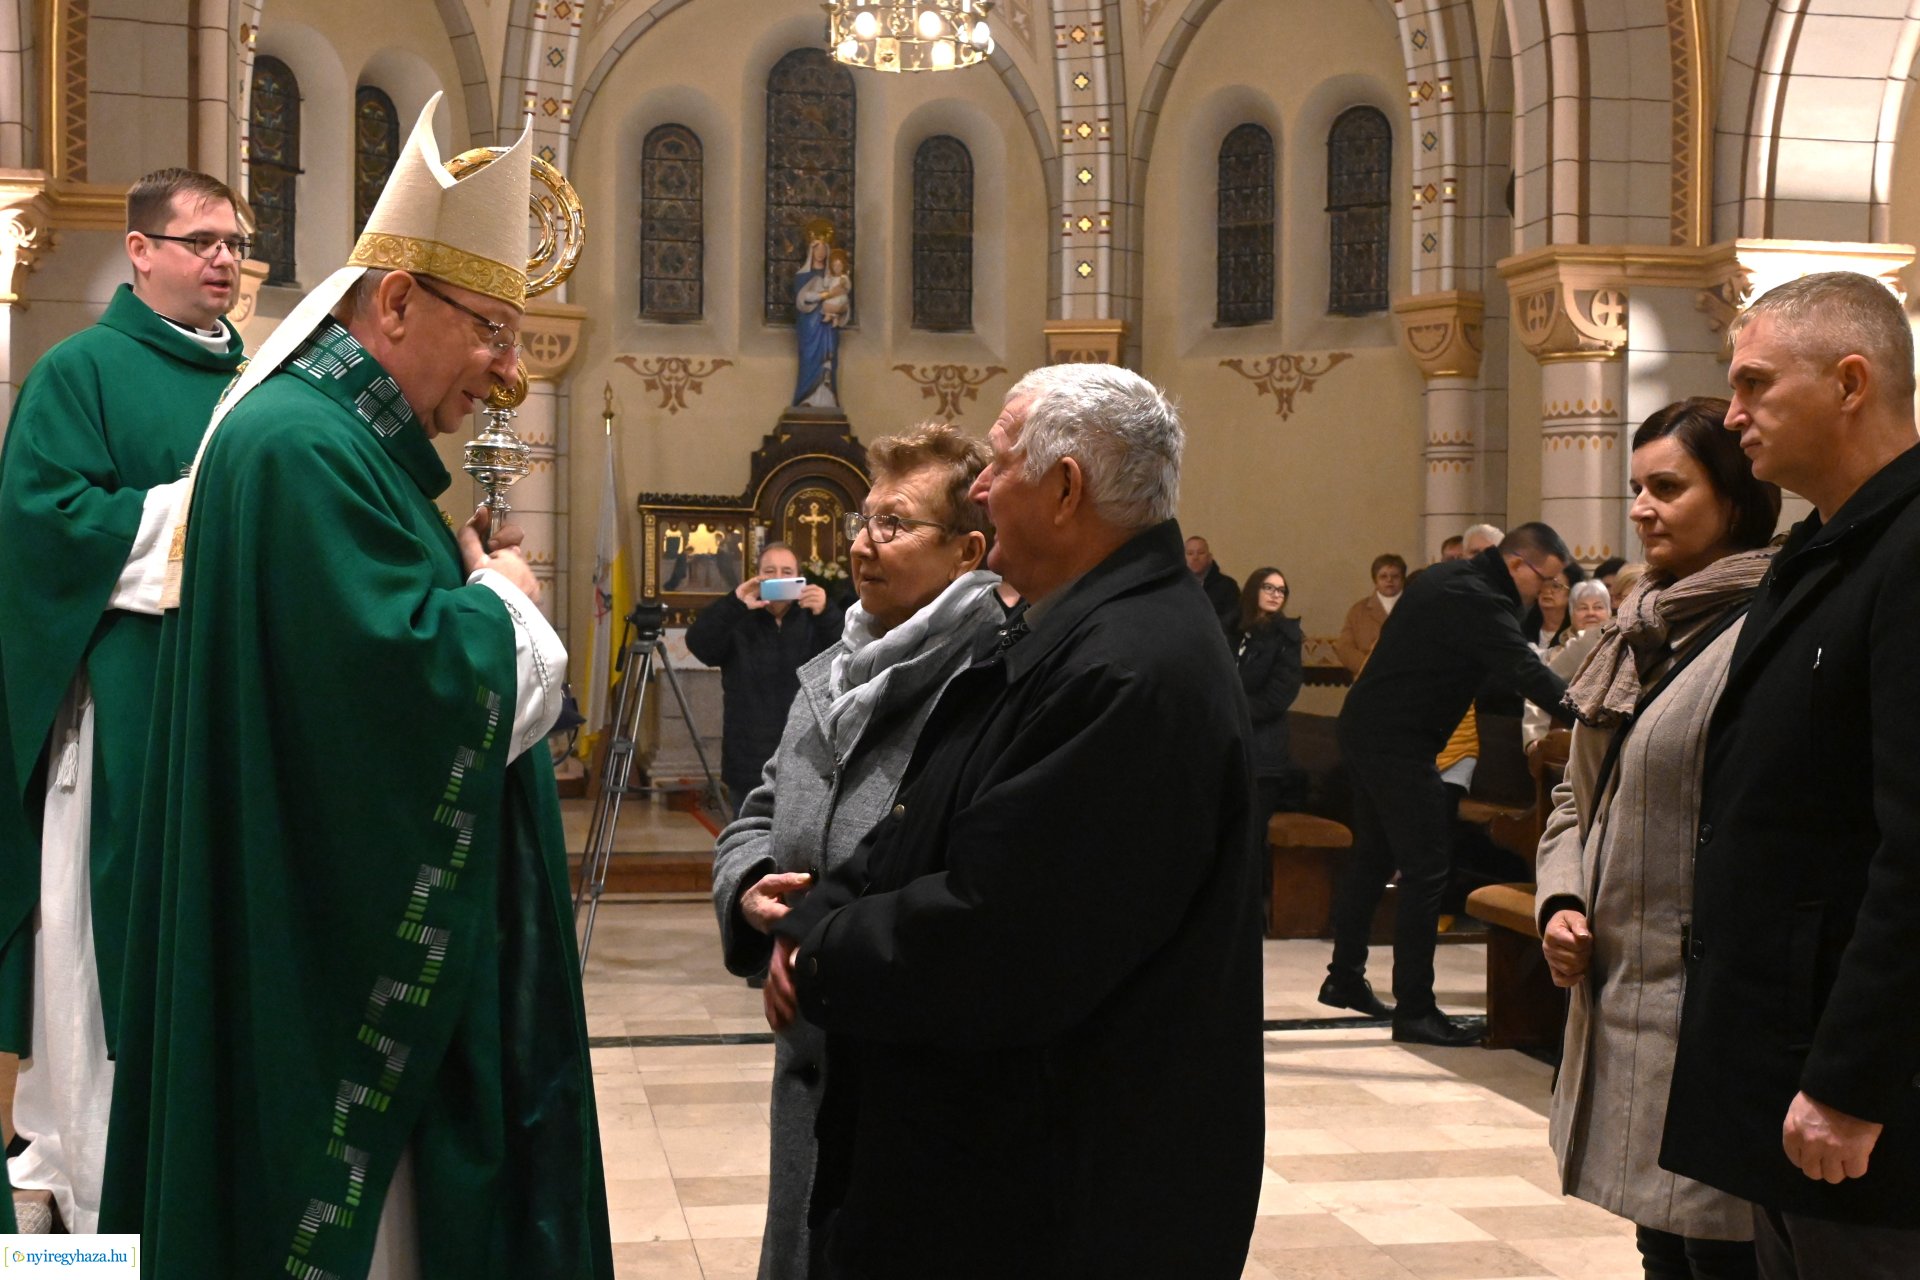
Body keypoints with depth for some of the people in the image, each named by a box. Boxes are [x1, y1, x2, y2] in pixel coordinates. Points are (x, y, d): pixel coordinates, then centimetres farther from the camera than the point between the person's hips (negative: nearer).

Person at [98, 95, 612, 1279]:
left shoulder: (351, 441, 14)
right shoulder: (299, 446, -19)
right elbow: (404, 674, -27)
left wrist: (477, 599, 3)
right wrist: (499, 602, -10)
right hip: (330, 953, -10)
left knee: (396, 1181, 17)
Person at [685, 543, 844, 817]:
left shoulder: (815, 622, 5)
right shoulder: (738, 624, 3)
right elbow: (697, 644, -14)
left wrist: (826, 614, -32)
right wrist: (734, 604, -29)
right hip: (750, 766, 0)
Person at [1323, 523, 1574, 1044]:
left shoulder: (1446, 577, 12)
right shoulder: (1476, 601, -19)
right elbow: (1528, 674, -26)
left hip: (1364, 725, 11)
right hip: (1397, 742, -11)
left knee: (1372, 855, 19)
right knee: (1426, 870, -7)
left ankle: (1345, 977, 30)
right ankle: (1414, 1010, -4)